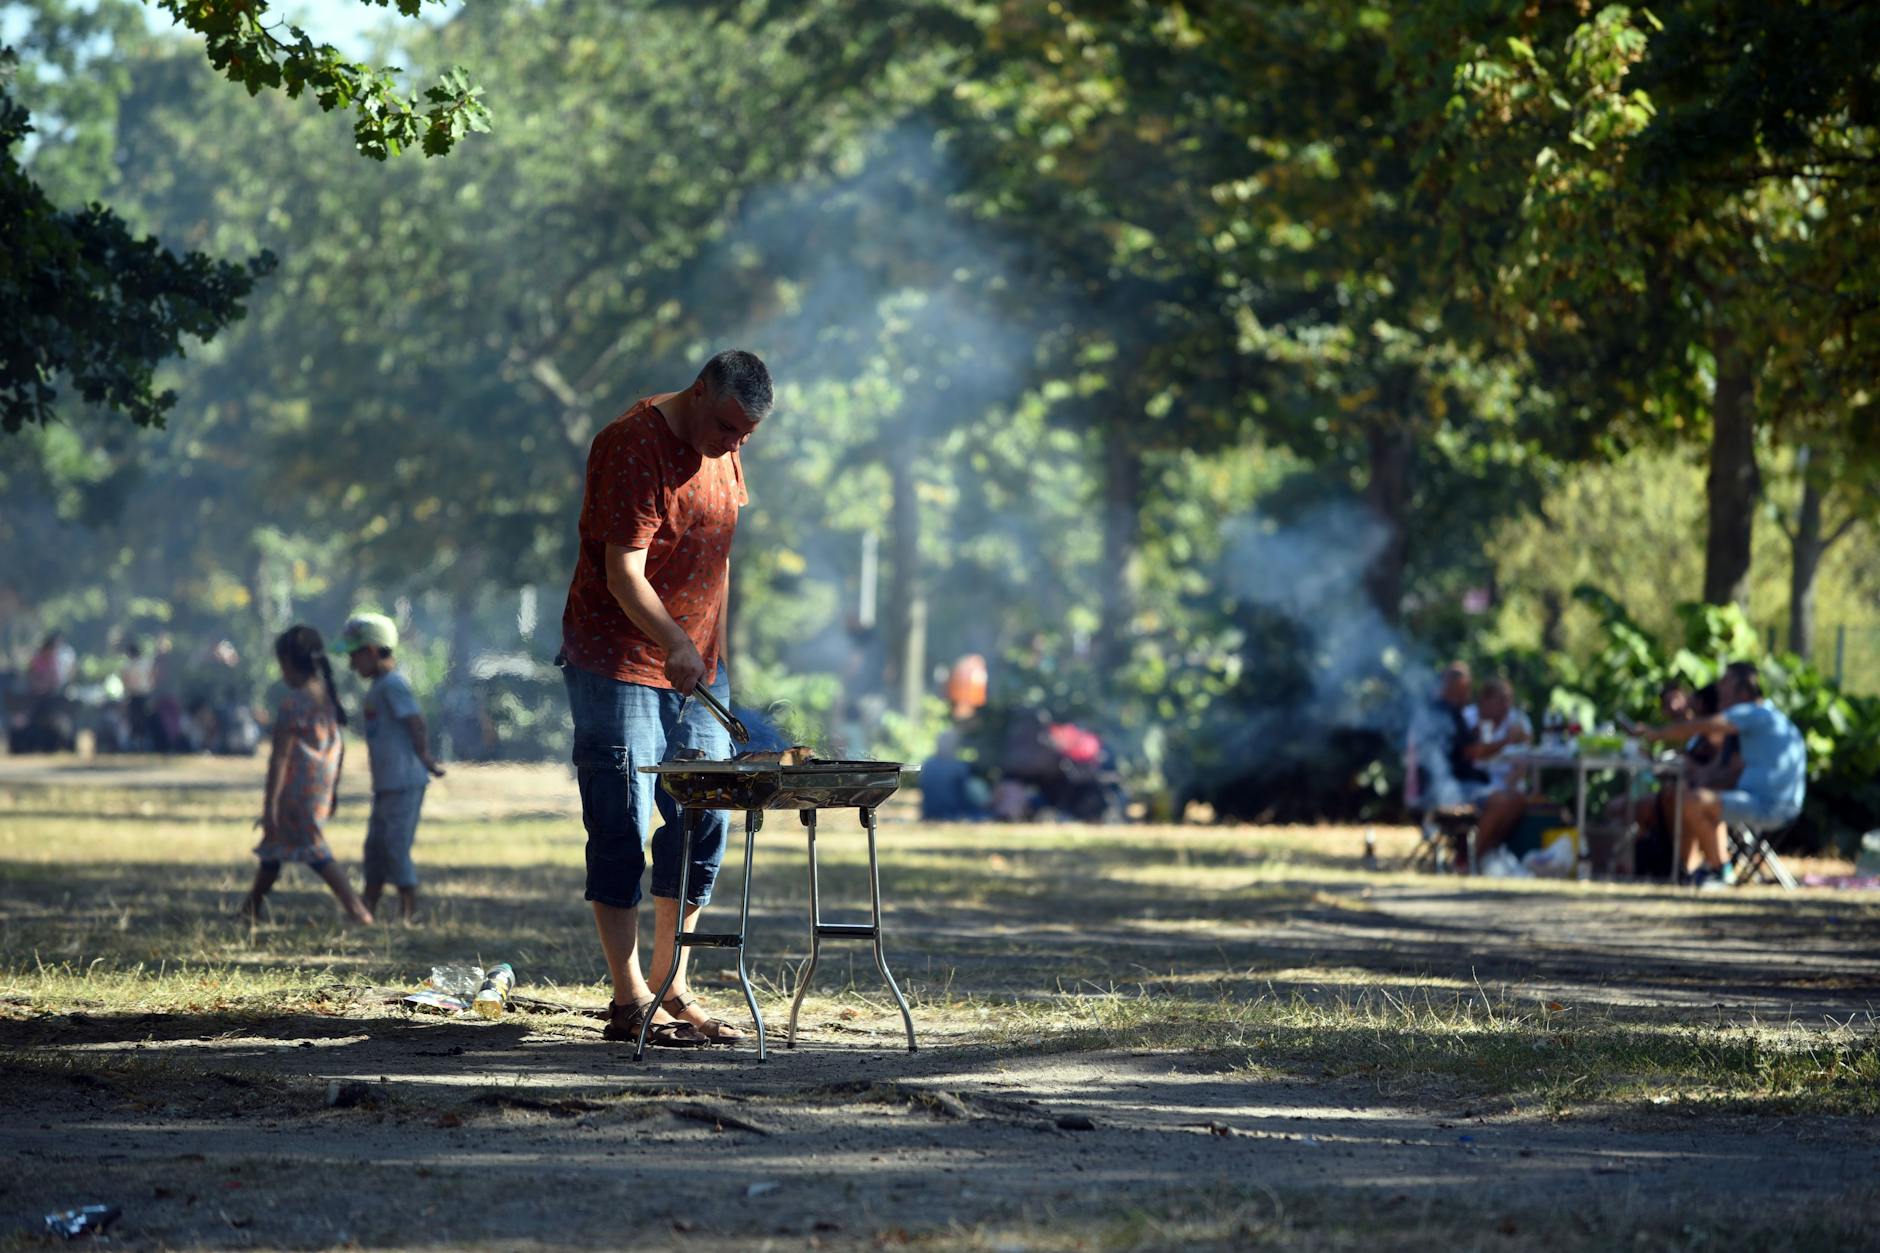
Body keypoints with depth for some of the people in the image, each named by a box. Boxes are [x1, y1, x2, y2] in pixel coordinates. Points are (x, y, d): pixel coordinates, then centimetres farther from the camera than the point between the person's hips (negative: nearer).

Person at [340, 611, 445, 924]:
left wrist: (424, 759, -12)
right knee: (376, 846, 14)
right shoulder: (380, 685, 17)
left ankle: (408, 913, -2)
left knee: (396, 846, -7)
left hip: (403, 783, -10)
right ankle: (368, 907, 21)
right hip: (386, 783, 10)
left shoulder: (393, 684, -14)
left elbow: (416, 724, -19)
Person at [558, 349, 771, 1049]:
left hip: (695, 665, 8)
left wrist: (717, 651, 17)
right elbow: (624, 574, -24)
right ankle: (629, 1004, -5)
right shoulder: (634, 446, -18)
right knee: (623, 829, -6)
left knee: (704, 823, 6)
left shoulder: (722, 453, 9)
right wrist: (674, 646, -36)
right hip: (617, 662, -8)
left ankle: (671, 988, 13)